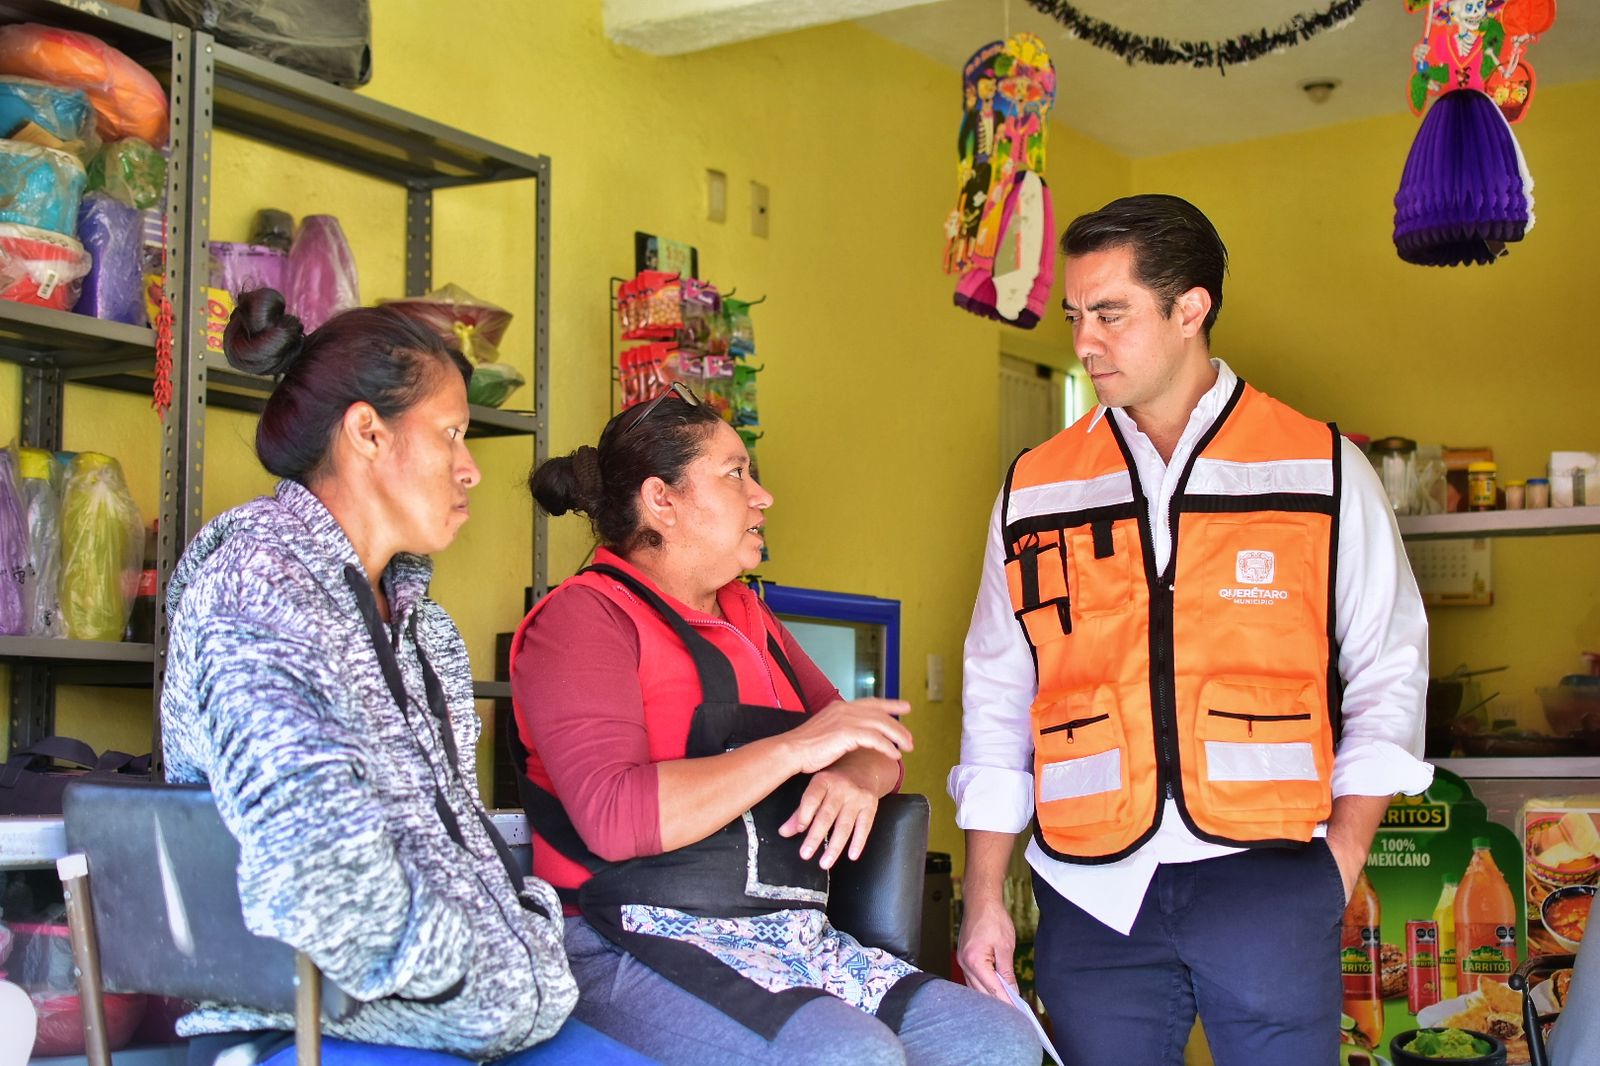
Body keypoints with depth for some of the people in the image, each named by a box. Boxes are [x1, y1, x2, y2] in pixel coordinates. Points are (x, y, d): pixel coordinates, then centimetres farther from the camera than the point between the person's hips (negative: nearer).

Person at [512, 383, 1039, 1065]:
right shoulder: (586, 616, -4)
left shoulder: (748, 618, 22)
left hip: (794, 939, 8)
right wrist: (798, 747, -15)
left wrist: (859, 776, -3)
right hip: (640, 948, -7)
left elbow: (874, 749, 23)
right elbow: (614, 817, -20)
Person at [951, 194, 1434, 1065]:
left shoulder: (1322, 470, 5)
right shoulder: (1035, 489, 10)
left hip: (1265, 877, -1)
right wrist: (982, 898, 7)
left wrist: (1338, 867, -4)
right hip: (1091, 894, 2)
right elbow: (996, 698, 11)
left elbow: (1386, 674, 5)